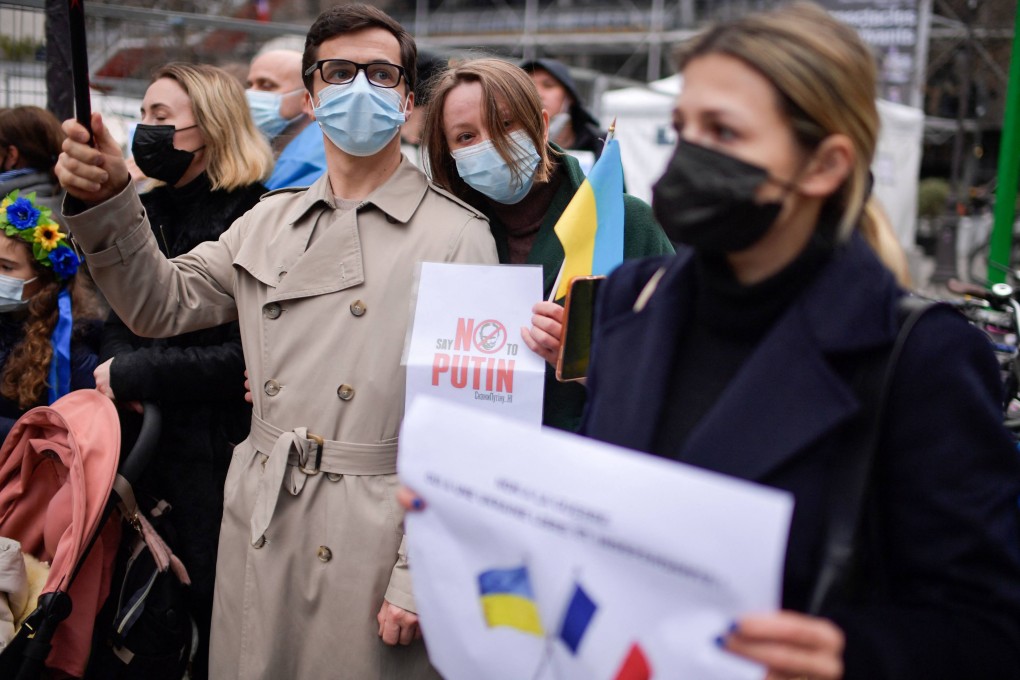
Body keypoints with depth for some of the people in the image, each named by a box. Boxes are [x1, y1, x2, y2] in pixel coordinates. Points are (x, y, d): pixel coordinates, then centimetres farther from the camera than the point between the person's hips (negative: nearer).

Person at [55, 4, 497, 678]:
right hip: (261, 529, 4)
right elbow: (163, 304, 10)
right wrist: (108, 201, -7)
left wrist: (420, 575, -13)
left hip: (378, 539, -4)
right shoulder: (271, 220, 11)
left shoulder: (457, 234, -5)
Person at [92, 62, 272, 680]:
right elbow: (120, 326, 14)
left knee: (213, 621, 6)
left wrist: (131, 375, -14)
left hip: (221, 457, -6)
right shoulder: (147, 213, 11)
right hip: (148, 450, 6)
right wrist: (114, 367, -8)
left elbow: (249, 355, -19)